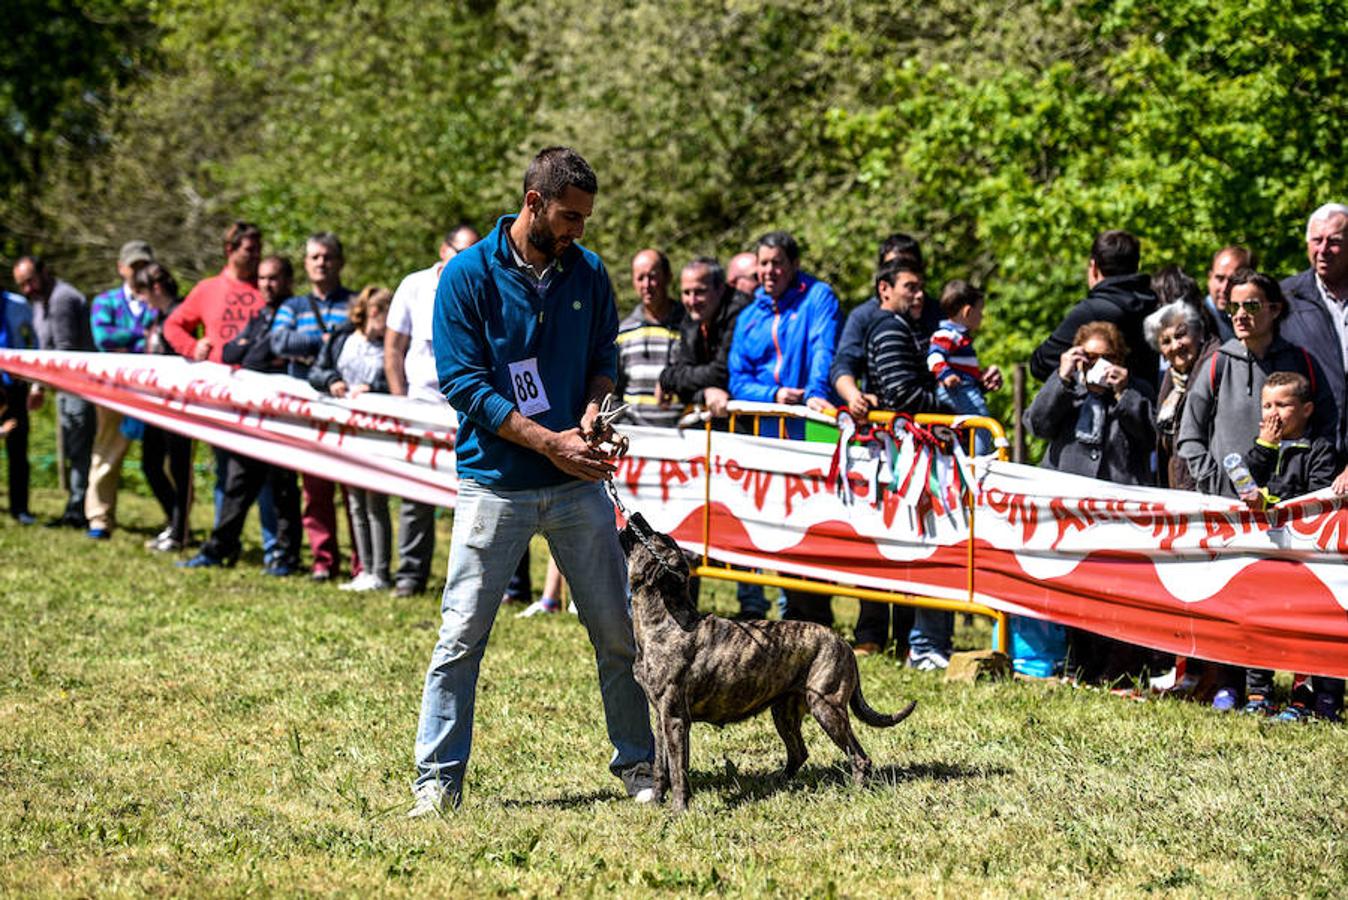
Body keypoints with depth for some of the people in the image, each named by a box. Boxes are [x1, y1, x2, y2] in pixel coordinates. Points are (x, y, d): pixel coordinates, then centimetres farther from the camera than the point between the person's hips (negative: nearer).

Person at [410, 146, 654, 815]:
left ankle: (637, 765, 20)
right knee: (461, 637, -2)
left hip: (576, 484, 4)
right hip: (494, 483, -3)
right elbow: (464, 383, -10)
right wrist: (548, 441, -15)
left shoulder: (587, 273, 6)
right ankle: (437, 780, 6)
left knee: (618, 631, 6)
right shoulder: (468, 275, -8)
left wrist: (593, 411, -5)